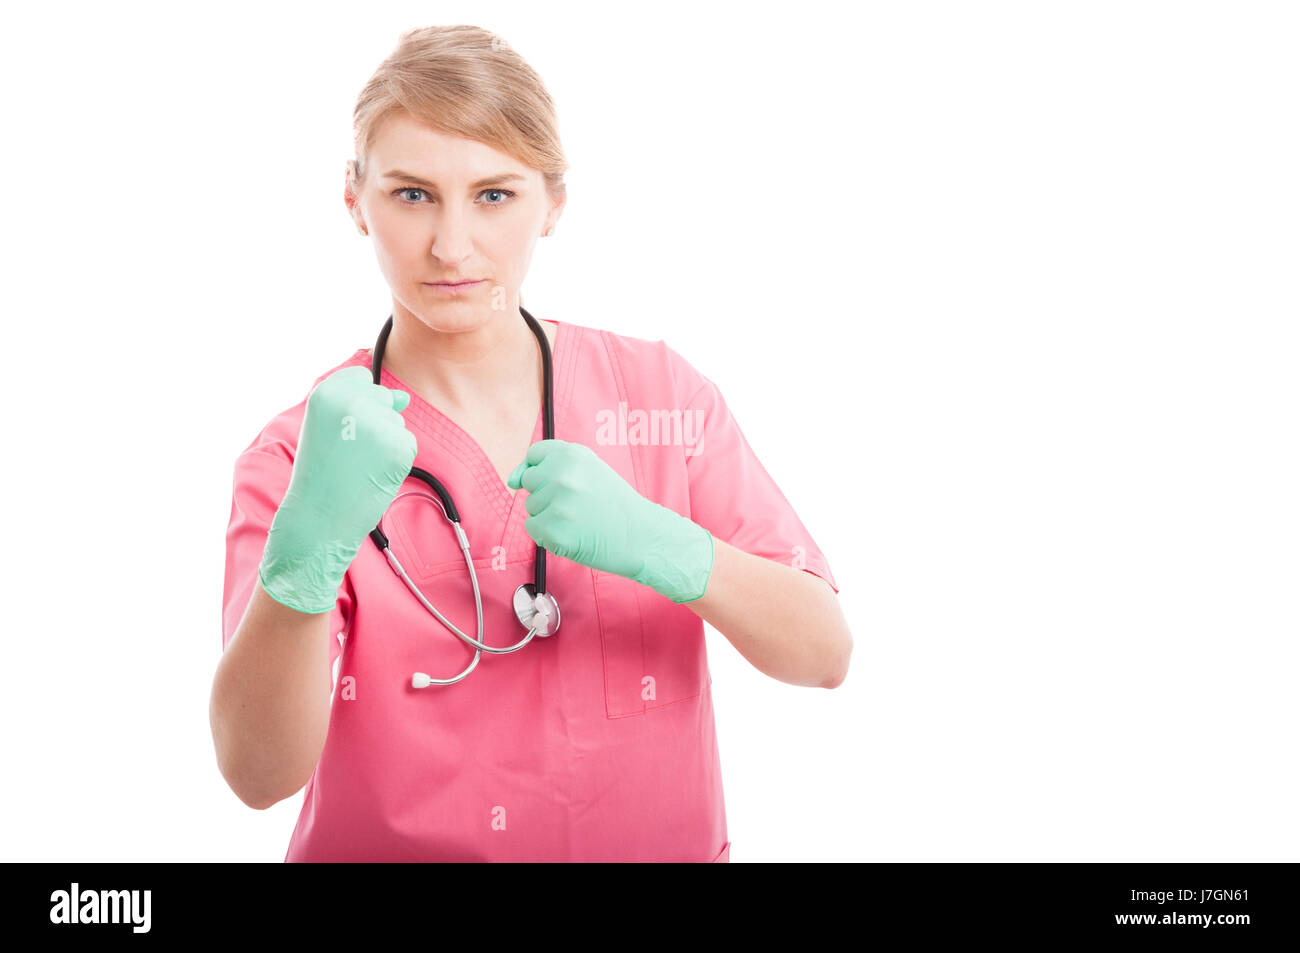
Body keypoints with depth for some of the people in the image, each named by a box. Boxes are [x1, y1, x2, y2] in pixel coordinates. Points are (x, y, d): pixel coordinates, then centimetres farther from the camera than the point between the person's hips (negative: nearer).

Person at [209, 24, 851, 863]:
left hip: (656, 844, 2)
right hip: (388, 849, -2)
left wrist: (659, 546, -21)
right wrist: (307, 551, -33)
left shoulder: (660, 393, -1)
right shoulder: (302, 457, -6)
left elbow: (823, 654, -5)